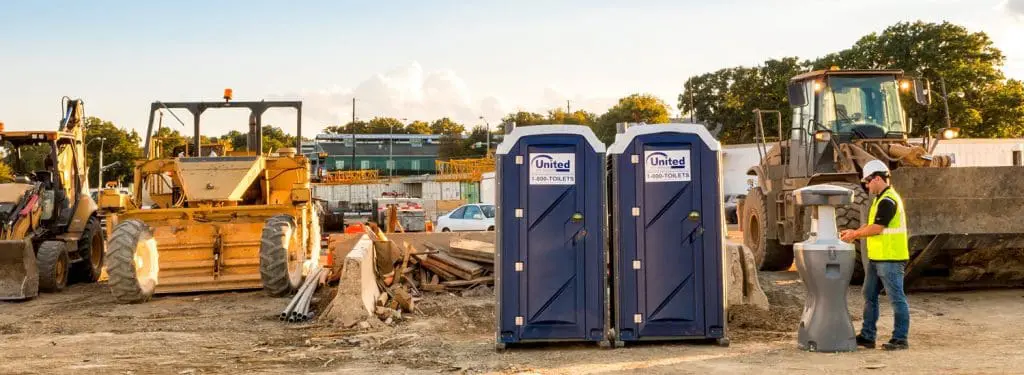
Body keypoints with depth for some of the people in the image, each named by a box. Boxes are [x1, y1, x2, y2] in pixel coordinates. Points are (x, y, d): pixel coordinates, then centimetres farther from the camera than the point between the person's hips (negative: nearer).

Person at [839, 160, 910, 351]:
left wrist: (854, 234, -10)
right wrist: (854, 232, 7)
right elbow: (871, 223, 19)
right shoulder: (881, 199, 17)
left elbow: (877, 228, -20)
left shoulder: (888, 201, -17)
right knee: (869, 297, 13)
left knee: (897, 298, -2)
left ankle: (900, 339, 5)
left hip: (890, 259, -11)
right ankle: (867, 336, 19)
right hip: (876, 258, 11)